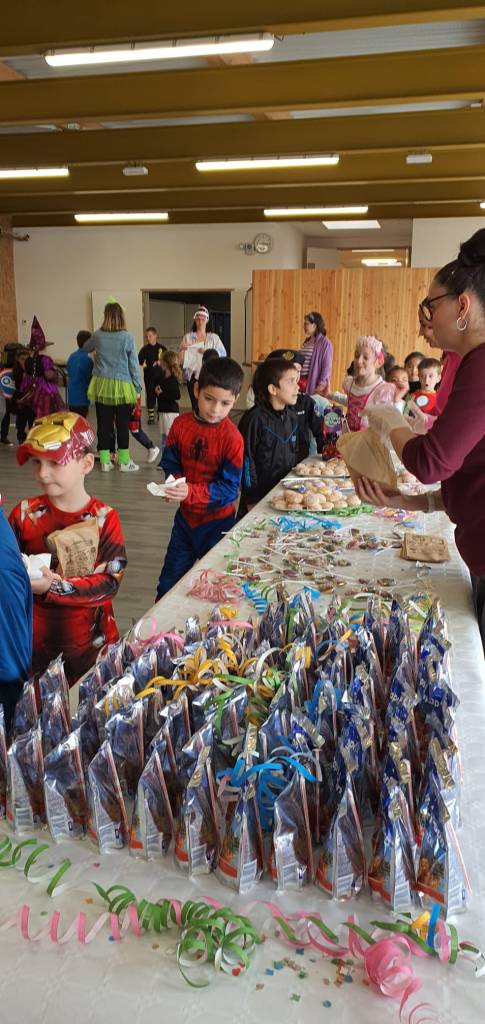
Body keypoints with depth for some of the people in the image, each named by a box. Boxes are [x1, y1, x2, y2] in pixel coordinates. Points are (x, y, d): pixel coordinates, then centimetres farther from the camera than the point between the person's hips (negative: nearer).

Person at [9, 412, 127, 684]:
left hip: (91, 642, -1)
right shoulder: (25, 513, -5)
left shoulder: (104, 518, -12)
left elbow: (110, 581, -18)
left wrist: (54, 587, -29)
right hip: (34, 639, 2)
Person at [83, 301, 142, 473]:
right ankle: (124, 461, 10)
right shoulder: (127, 338, -8)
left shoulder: (97, 336, 1)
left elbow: (84, 348, 21)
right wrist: (137, 387, 4)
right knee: (122, 424, 5)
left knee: (103, 423, 8)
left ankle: (105, 461, 13)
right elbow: (133, 365, -4)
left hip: (101, 385, 3)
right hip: (122, 386, -3)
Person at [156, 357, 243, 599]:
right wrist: (175, 482, -18)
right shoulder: (181, 424, -6)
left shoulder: (232, 437, -19)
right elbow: (170, 462, 3)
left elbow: (229, 488, -19)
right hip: (185, 516, 4)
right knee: (169, 583, 17)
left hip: (217, 521, -4)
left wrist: (191, 493, -32)